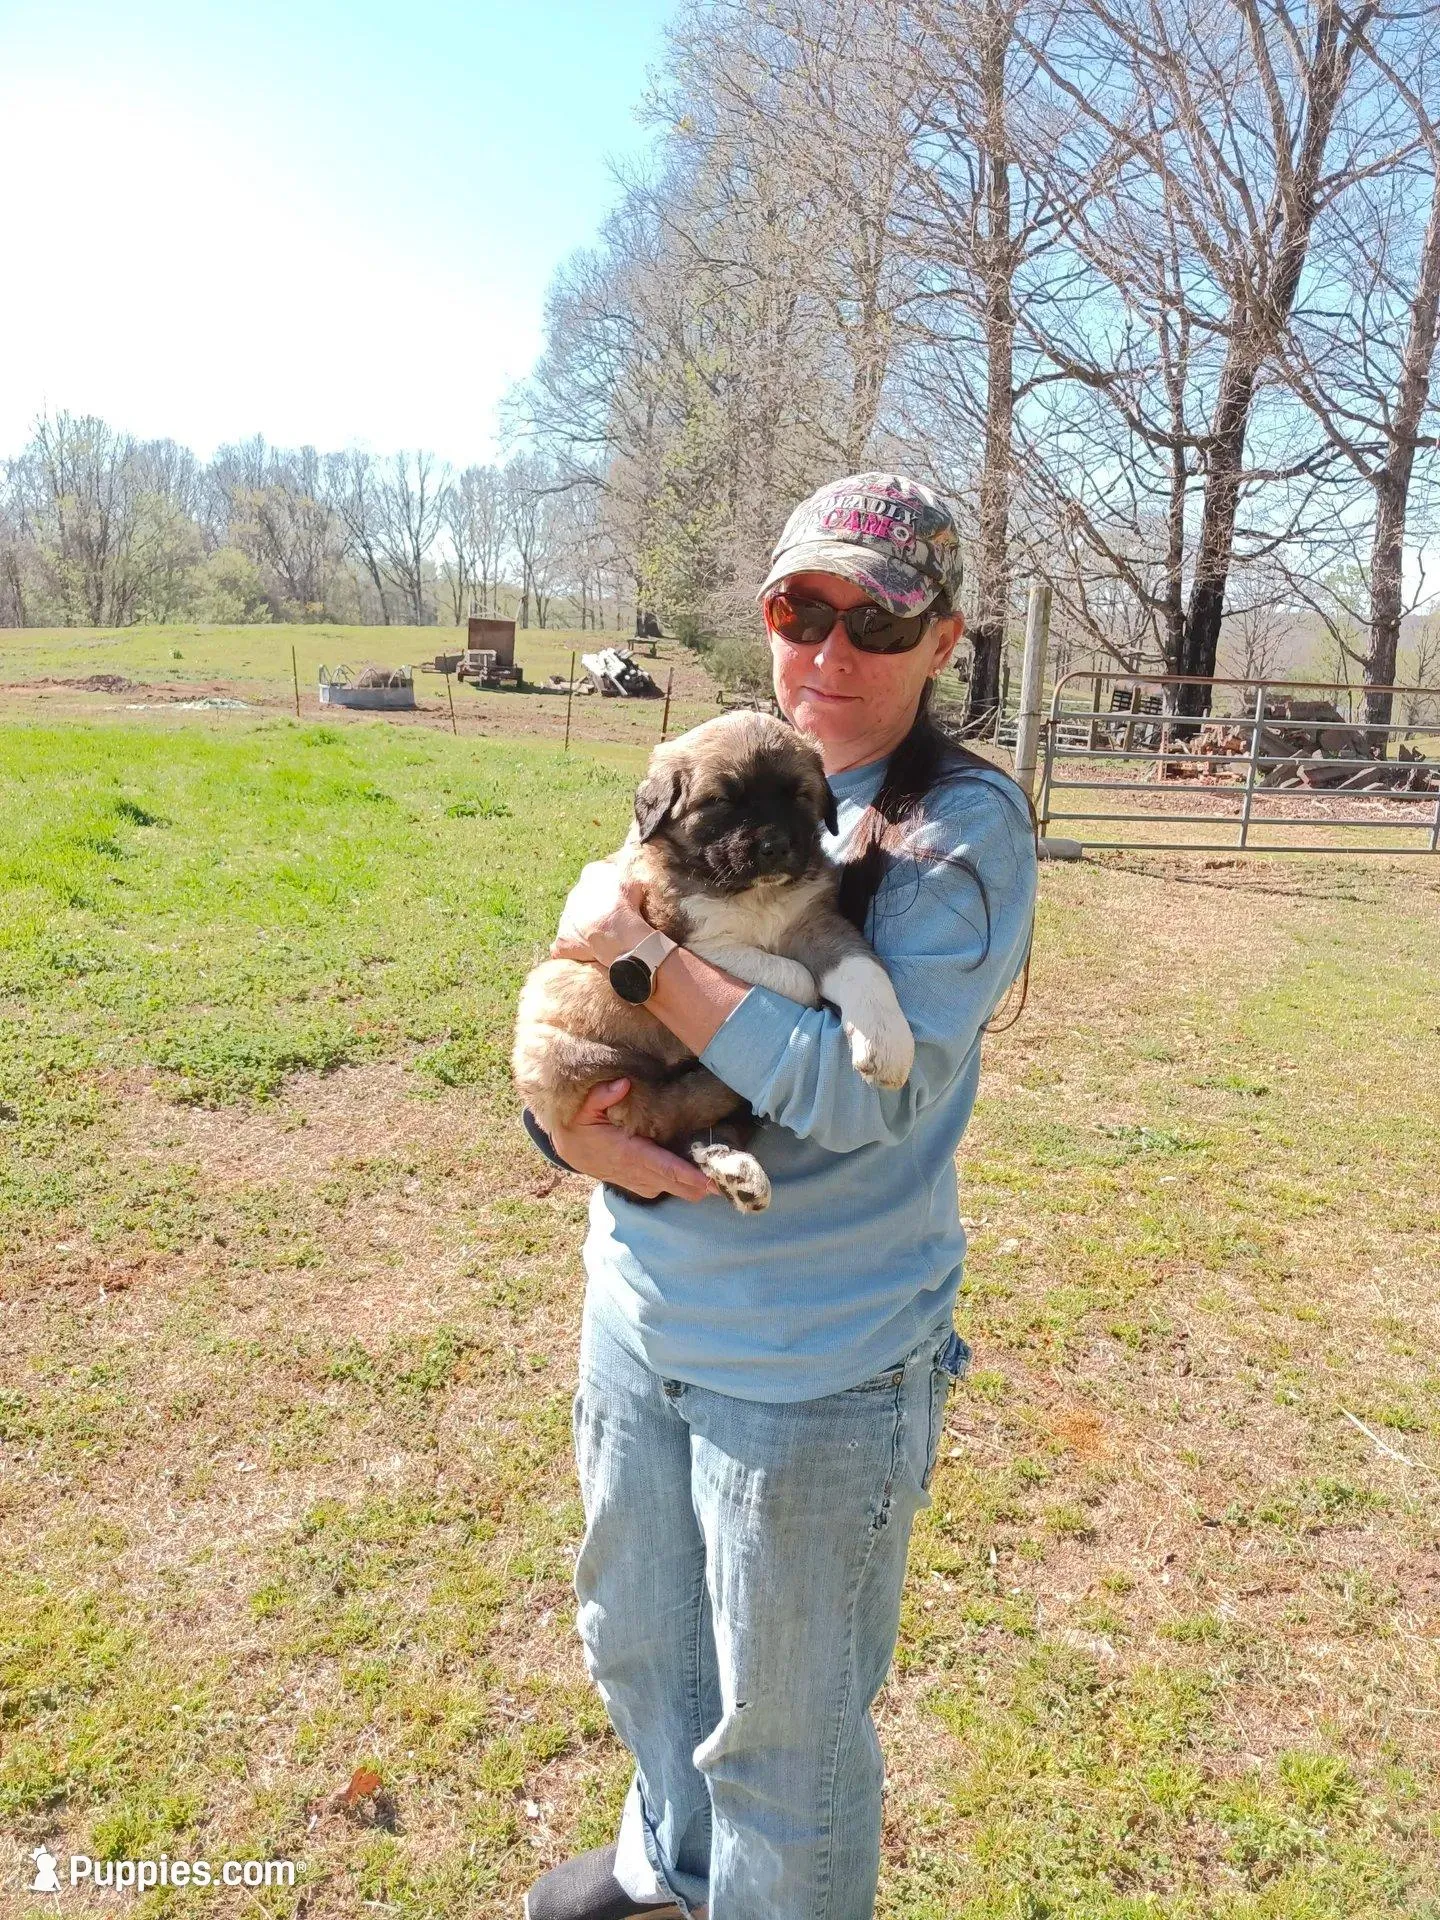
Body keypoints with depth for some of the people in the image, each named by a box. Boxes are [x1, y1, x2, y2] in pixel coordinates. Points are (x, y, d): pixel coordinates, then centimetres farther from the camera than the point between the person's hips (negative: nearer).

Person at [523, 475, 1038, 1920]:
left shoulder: (965, 827, -15)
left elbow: (863, 1095, -25)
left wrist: (643, 945, -23)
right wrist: (572, 1124, -15)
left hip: (814, 1367, -6)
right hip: (637, 1314, 7)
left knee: (782, 1731, 16)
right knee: (635, 1640, 30)